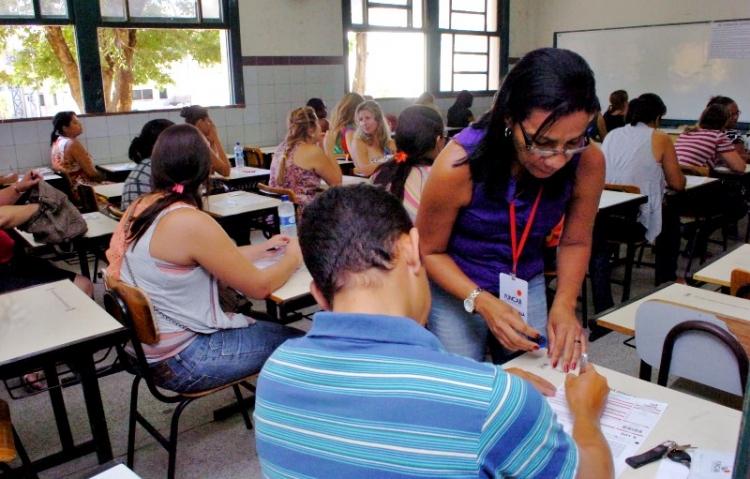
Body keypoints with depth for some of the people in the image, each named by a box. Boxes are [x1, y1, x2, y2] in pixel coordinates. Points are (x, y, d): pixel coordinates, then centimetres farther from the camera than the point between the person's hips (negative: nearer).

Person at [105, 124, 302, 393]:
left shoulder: (139, 208, -1)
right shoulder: (191, 222, -26)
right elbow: (259, 286, -17)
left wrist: (262, 249, 14)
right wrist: (293, 257, 1)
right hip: (179, 362, -8)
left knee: (274, 329, 23)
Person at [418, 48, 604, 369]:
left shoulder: (588, 162, -20)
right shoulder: (459, 164, -29)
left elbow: (575, 242, -2)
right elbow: (430, 251, -15)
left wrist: (564, 304, -17)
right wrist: (482, 302, -27)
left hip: (528, 287, 3)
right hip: (457, 288, -3)